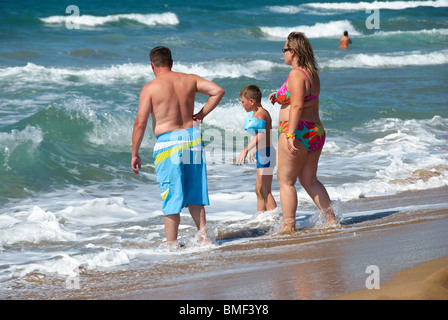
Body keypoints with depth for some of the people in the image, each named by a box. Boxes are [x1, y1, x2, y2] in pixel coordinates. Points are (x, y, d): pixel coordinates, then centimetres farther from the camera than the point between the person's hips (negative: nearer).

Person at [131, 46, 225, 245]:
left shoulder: (150, 88, -7)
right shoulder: (189, 79, 6)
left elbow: (140, 123, -9)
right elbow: (218, 91, 4)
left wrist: (134, 154, -2)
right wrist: (202, 114, 8)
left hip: (168, 143, -4)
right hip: (193, 137, 4)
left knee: (171, 198, 2)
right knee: (193, 194, 17)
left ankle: (171, 244, 6)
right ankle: (204, 235, 15)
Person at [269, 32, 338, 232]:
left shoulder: (296, 74, -15)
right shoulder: (312, 74, 14)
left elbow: (297, 106, -24)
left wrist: (290, 135, -28)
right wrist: (281, 97, 21)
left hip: (299, 133, -9)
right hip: (316, 132, 9)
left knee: (286, 181, 0)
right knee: (309, 180, 17)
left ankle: (289, 227, -1)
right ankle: (331, 220, 14)